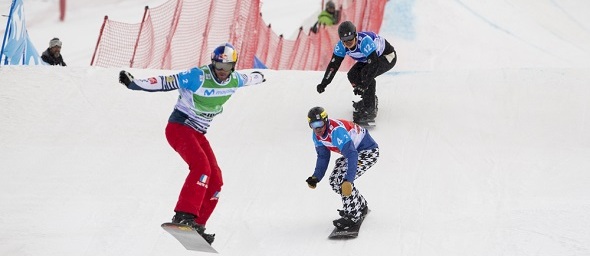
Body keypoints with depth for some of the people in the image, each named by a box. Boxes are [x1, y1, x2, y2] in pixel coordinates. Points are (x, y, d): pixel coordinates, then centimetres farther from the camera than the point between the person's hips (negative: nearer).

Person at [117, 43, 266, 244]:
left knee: (215, 180, 2)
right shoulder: (198, 76, -21)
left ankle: (196, 225, 8)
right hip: (179, 127, -8)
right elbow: (166, 82, -24)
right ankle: (184, 216, -35)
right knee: (202, 167, -30)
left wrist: (259, 77, 45)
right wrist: (134, 83, -33)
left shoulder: (234, 81, 0)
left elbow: (247, 79, 24)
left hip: (198, 133, 8)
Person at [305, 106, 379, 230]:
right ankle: (361, 206, 26)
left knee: (342, 180, -23)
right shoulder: (317, 136, -7)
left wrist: (348, 181, -50)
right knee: (334, 180, 7)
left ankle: (353, 215, -9)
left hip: (368, 151, -10)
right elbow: (323, 157, 6)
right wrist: (316, 177, -8)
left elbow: (352, 156, -43)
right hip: (352, 150, 10)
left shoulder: (337, 131, -36)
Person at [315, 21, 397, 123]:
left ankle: (370, 109, -22)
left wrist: (364, 85, -47)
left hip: (387, 57, -8)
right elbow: (334, 64, -12)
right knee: (353, 75, -6)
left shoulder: (365, 41, -40)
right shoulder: (341, 46, -19)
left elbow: (374, 64, -42)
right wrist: (323, 83, -21)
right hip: (369, 58, 8)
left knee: (366, 73, -29)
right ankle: (371, 99, 19)